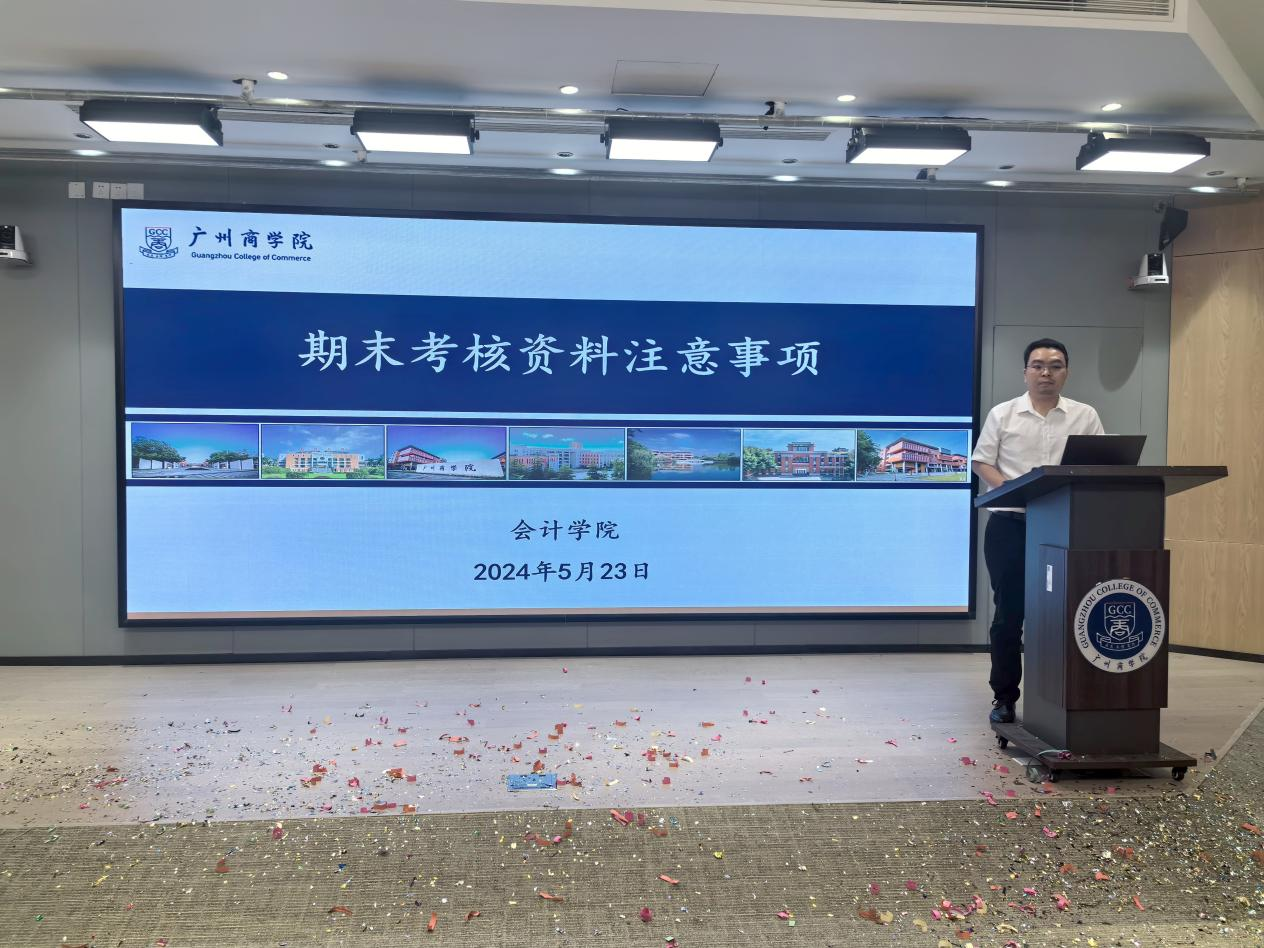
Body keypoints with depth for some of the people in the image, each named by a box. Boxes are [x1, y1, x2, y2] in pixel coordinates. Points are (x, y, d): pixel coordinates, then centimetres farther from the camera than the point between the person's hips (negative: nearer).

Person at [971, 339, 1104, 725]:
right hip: (1010, 523, -1)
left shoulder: (1085, 416, 7)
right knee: (1008, 612, 3)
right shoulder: (1003, 414, 4)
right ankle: (1004, 697, 14)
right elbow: (981, 463, 3)